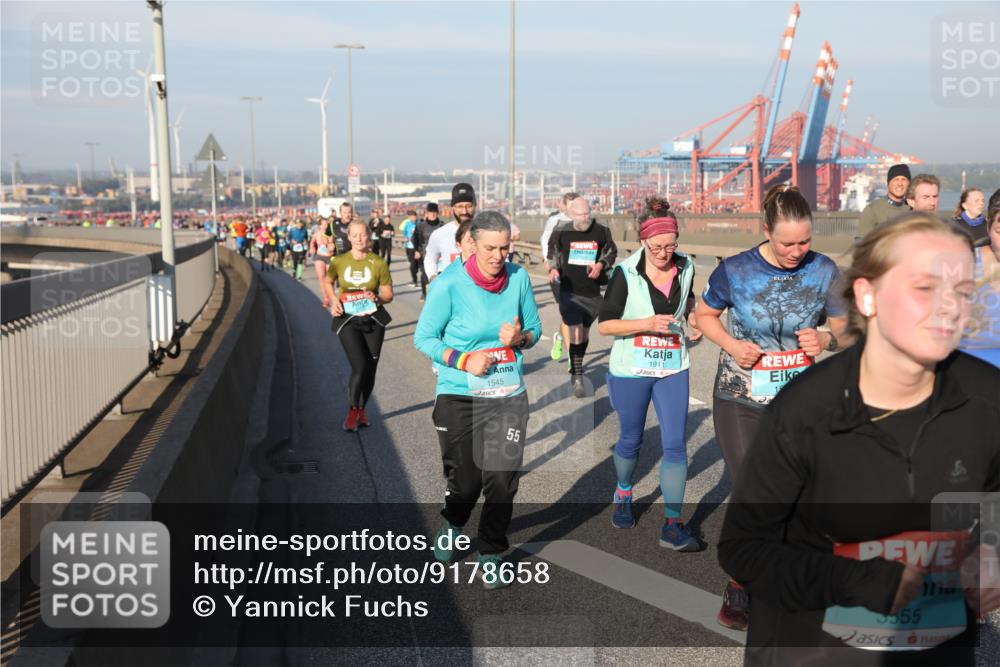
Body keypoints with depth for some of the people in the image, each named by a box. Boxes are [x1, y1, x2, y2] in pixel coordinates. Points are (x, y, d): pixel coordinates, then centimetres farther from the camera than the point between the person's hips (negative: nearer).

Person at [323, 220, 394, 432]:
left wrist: (377, 298, -20)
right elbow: (327, 282, 15)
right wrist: (334, 301, -2)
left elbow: (388, 294, 1)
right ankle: (352, 412, 2)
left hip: (373, 319, 2)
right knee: (359, 366, -14)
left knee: (370, 368, 8)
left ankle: (361, 410, 28)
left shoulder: (378, 263, -5)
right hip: (348, 320, -2)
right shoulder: (339, 261, -4)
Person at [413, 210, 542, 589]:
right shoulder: (450, 284, -11)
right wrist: (464, 360, -17)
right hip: (459, 397, -2)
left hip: (509, 395, 2)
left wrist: (520, 338, -13)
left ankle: (491, 556, 23)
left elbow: (534, 328, 9)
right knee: (465, 481, 5)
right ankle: (452, 524, 41)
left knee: (502, 480, 1)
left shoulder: (519, 278, -2)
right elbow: (423, 338, -5)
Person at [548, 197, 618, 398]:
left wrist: (600, 265, -7)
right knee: (575, 334, -13)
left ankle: (576, 370, 39)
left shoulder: (601, 232, -4)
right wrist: (554, 269, -4)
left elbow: (611, 252, 11)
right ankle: (578, 379, -6)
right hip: (569, 292, -2)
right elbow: (554, 253, 13)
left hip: (593, 292, 3)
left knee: (584, 333, 18)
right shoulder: (562, 233, -5)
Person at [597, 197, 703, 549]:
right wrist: (646, 324, -23)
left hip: (674, 369, 3)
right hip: (631, 370, -2)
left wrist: (692, 316, 0)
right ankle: (623, 494, 44)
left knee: (675, 444, -4)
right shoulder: (625, 273, -12)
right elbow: (605, 324, -11)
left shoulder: (685, 267, 0)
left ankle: (672, 526, 3)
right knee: (631, 440, 15)